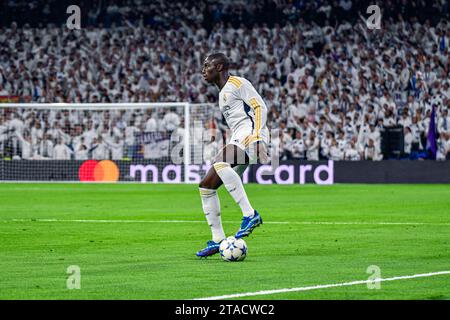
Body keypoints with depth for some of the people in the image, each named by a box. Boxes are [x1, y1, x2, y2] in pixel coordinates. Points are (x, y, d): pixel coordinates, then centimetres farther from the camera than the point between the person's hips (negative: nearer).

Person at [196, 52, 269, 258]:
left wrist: (257, 140, -24)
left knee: (219, 163, -36)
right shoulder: (223, 93, 27)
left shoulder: (238, 83, -2)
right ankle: (217, 240, 7)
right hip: (238, 141, 10)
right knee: (206, 186, 5)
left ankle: (250, 215, -37)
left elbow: (260, 107, -12)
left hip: (250, 137, -10)